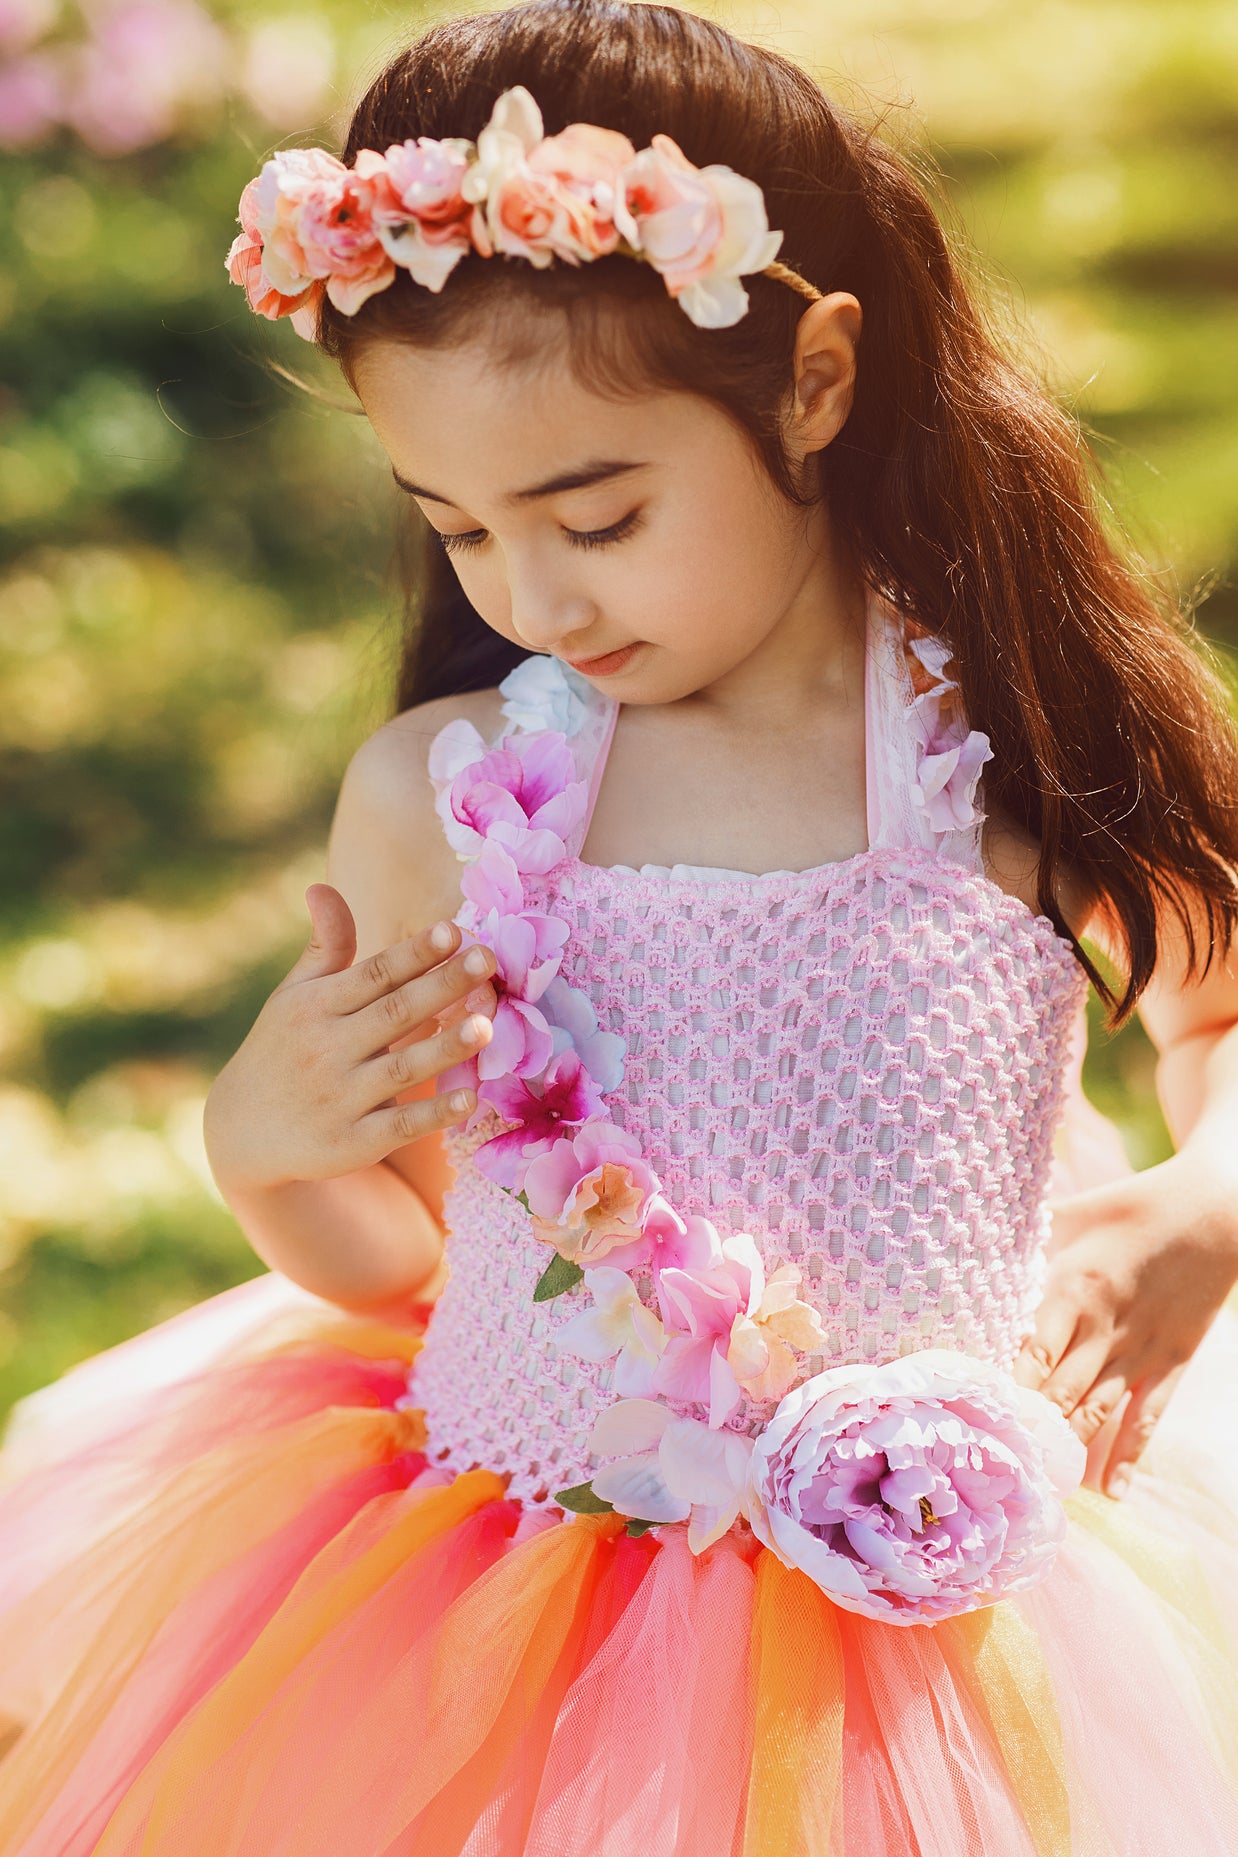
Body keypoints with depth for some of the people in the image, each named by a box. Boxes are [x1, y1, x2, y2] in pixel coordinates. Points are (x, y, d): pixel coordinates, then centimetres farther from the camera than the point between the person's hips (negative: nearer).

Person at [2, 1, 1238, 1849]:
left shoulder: (1046, 747, -9)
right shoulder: (436, 800, -6)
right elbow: (406, 1265, 6)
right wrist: (263, 1154, -13)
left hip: (959, 1609, -1)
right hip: (510, 1634, 1)